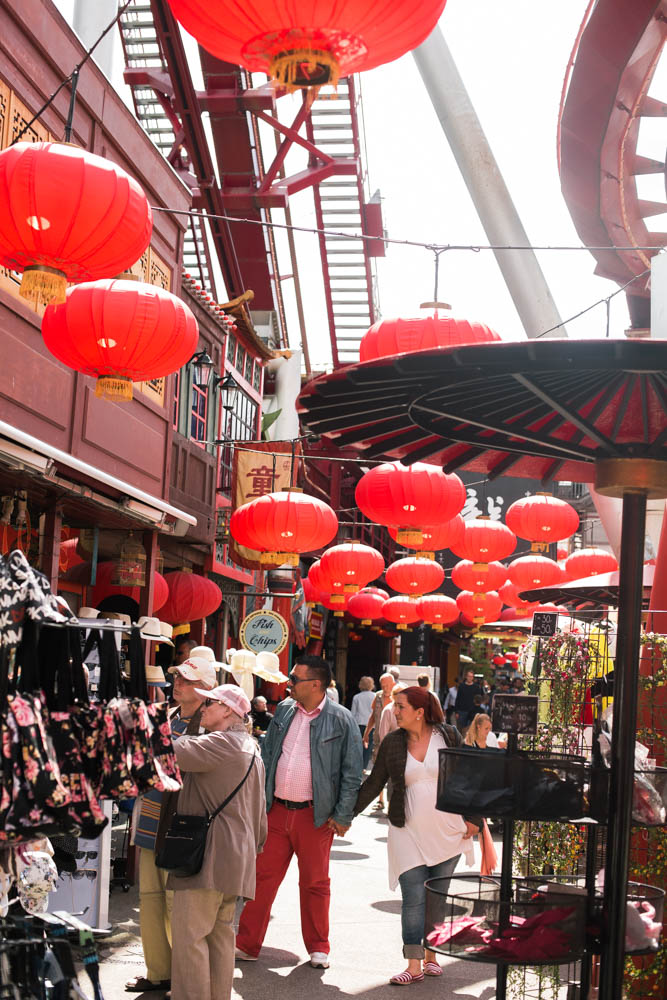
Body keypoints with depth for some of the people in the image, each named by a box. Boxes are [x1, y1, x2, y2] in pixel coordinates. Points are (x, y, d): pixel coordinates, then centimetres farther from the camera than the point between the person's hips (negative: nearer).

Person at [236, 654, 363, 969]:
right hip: (276, 811, 4)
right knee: (263, 877, 6)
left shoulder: (341, 719, -7)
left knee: (315, 883, 8)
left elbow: (352, 773, -5)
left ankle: (318, 949, 22)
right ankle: (246, 943, 15)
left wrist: (343, 816, -7)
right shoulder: (284, 710, 7)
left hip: (315, 815, -4)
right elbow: (266, 755, 14)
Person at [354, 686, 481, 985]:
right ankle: (414, 966, -3)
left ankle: (431, 956, 23)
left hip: (447, 832, 0)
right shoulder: (392, 743, 1)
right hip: (408, 834, 0)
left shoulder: (448, 736, -2)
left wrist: (473, 818, 0)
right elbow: (374, 783, 7)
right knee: (413, 898, -7)